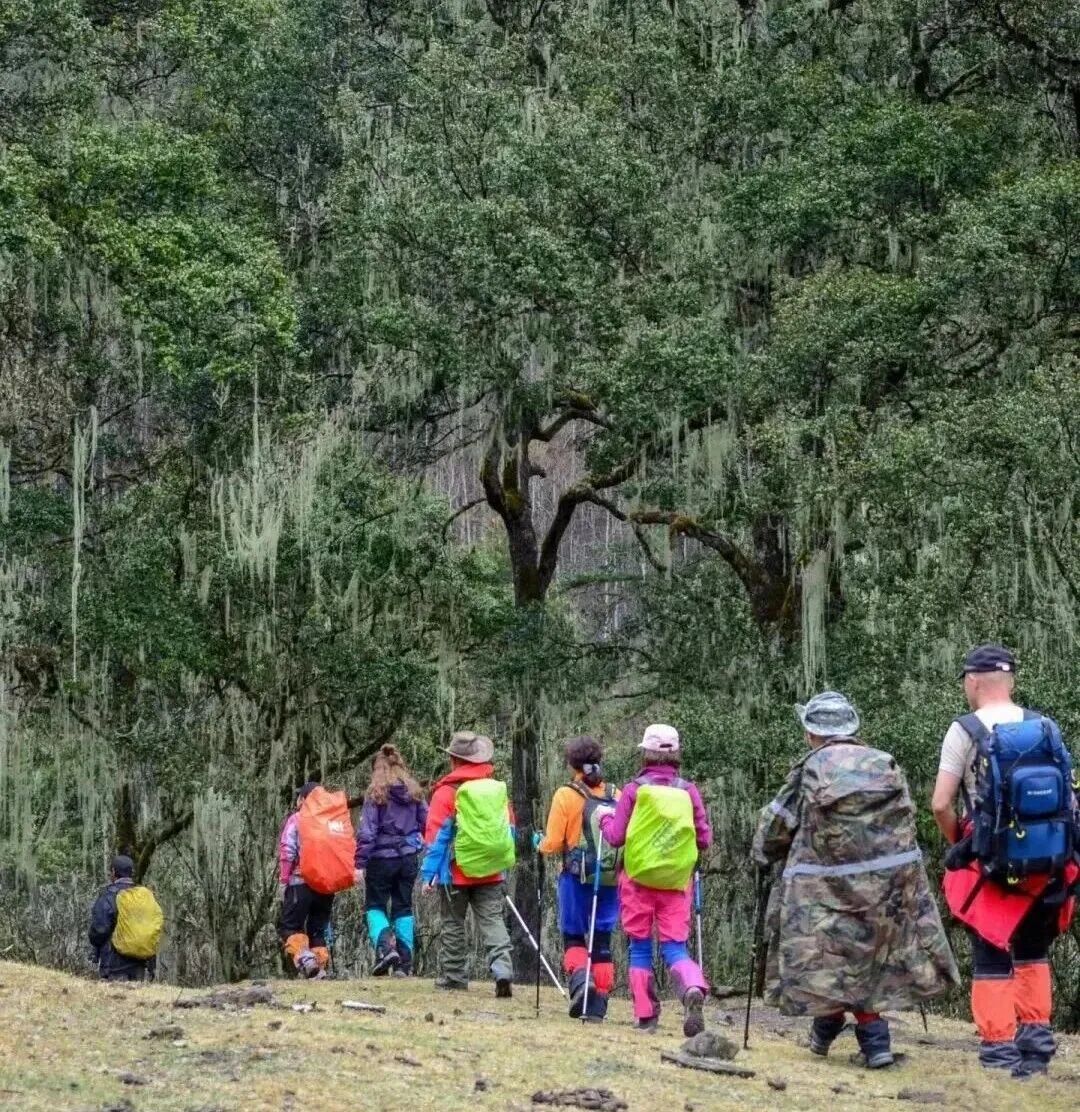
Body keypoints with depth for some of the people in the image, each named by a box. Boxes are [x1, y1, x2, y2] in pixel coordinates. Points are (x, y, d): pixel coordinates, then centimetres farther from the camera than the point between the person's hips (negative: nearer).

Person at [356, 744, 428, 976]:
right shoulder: (414, 792, 5)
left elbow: (367, 831, -12)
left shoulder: (375, 793, -9)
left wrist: (360, 864, -11)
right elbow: (427, 823, 6)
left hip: (382, 858, -4)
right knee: (403, 908, 12)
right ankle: (405, 962, 10)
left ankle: (385, 945, -16)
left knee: (374, 906, 9)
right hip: (409, 857, 4)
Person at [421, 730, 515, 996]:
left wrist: (429, 872, -6)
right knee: (492, 921, 1)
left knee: (453, 925, 10)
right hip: (492, 873, 3)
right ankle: (502, 969, -18)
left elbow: (436, 834, -9)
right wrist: (502, 865, 21)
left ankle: (453, 976, 15)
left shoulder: (447, 792, -9)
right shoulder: (498, 789, 5)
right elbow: (510, 829, 11)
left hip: (457, 872, -3)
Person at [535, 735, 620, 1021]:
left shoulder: (566, 795, -7)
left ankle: (580, 977, -16)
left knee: (573, 936, 11)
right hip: (612, 879, 3)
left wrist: (540, 844, 14)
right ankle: (598, 1003, 6)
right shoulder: (616, 796, 2)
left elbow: (553, 844, -8)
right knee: (602, 940, 10)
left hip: (578, 879, -3)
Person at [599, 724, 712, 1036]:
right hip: (677, 882, 1)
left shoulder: (634, 790, -6)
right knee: (675, 946, 3)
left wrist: (604, 819, 15)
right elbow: (705, 840, 2)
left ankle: (646, 1016, 9)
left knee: (640, 947, 10)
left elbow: (616, 837, -4)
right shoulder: (689, 791, -1)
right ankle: (693, 989, -27)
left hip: (638, 879, -1)